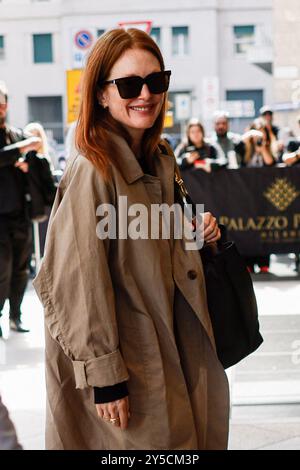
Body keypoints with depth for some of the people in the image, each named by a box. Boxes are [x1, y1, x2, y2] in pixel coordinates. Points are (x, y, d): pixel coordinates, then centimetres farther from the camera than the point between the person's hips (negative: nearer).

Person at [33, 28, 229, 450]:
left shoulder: (161, 161, 7)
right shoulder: (93, 170, -19)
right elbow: (81, 281, -20)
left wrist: (198, 236, 0)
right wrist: (104, 375, -19)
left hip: (172, 348, 8)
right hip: (124, 365, -8)